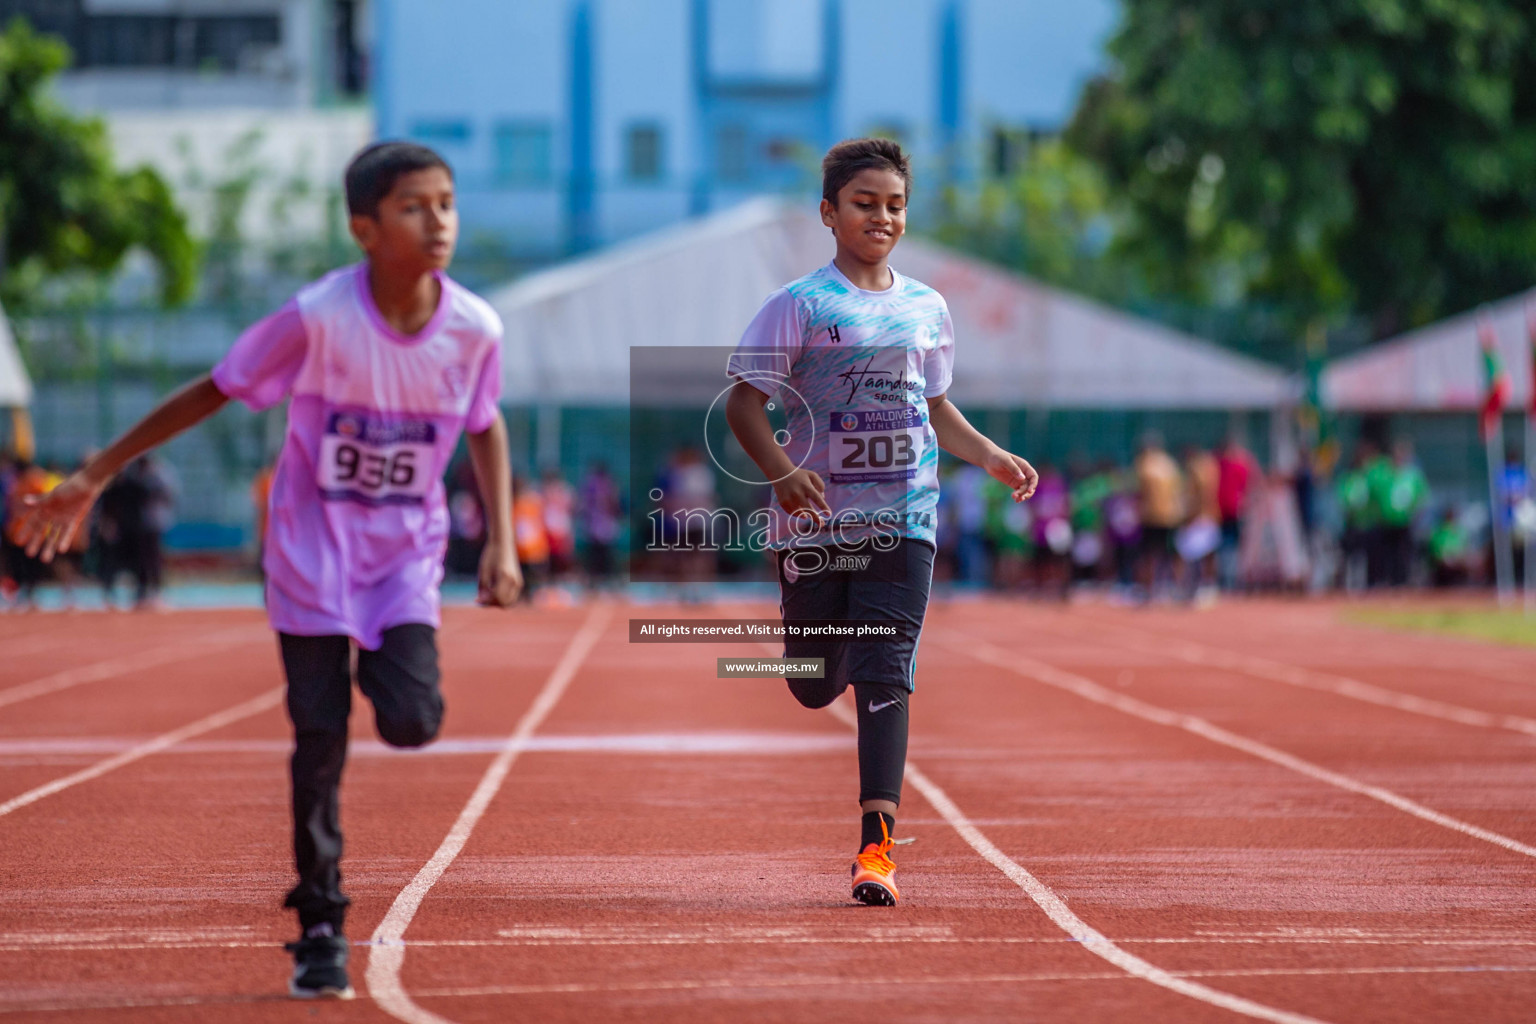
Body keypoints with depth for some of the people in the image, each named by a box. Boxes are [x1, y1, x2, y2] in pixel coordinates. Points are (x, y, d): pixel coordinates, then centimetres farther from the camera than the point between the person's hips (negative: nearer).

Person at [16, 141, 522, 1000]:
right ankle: (321, 929, 11)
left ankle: (378, 664, 20)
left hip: (408, 549, 2)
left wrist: (502, 542, 0)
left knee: (411, 721, -17)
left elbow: (485, 425, 8)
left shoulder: (474, 328, -13)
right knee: (320, 742, -3)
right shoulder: (320, 317, -21)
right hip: (313, 544, -2)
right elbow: (213, 393, -11)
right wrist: (97, 475, -10)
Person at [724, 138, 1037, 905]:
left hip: (901, 521, 2)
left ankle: (877, 843, -13)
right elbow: (743, 403, -6)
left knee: (885, 677, -10)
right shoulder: (799, 306, -3)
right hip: (816, 520, -2)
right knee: (815, 687, 7)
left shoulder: (926, 309, 11)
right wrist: (781, 470, -22)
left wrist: (991, 457, 7)